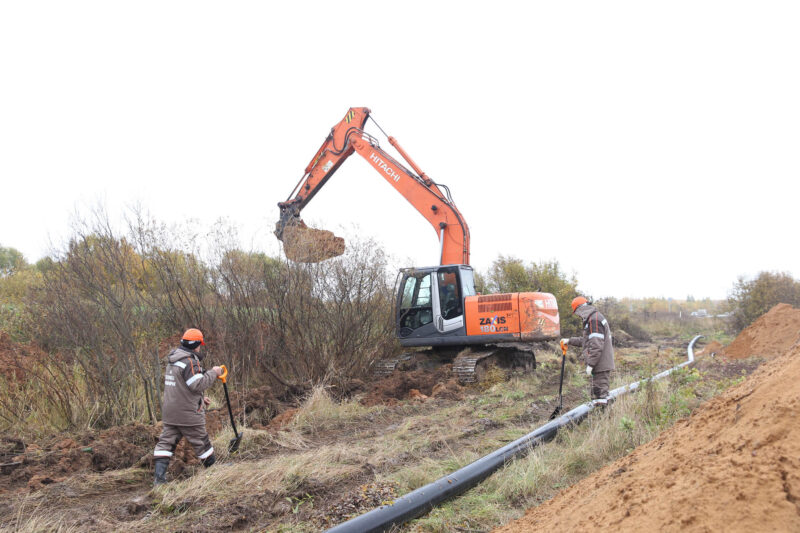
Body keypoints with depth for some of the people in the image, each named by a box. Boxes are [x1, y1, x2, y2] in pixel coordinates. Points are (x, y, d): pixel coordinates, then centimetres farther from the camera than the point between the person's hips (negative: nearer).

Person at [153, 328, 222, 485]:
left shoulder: (172, 360, 14)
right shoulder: (189, 361, -17)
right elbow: (198, 384, -24)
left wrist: (201, 398, 23)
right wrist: (213, 373, -11)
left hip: (170, 413, 8)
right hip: (187, 413, -8)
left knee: (166, 441, 6)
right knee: (201, 442, 7)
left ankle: (159, 477, -1)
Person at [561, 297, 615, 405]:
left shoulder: (594, 320, -16)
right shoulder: (595, 318, 18)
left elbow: (596, 345, -23)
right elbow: (587, 340, 28)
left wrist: (590, 364, -20)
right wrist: (570, 341, 29)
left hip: (601, 365, -10)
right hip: (602, 365, 10)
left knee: (600, 393, -8)